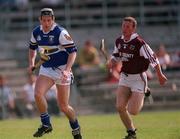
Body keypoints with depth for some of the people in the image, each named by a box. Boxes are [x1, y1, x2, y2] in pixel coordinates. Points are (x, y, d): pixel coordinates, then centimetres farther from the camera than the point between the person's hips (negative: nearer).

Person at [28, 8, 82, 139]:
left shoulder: (61, 32, -17)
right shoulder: (36, 32, 1)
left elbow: (73, 51, -16)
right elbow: (32, 47, 21)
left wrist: (67, 70, -26)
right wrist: (31, 63, 6)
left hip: (62, 70, -4)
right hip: (46, 69, 5)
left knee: (63, 106, 0)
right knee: (38, 94, -22)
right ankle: (46, 124, -6)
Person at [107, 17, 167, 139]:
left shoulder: (139, 43, -20)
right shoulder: (119, 41, 1)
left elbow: (153, 59, -13)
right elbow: (116, 55, 20)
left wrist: (160, 75, -7)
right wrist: (111, 61, -2)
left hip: (138, 78, -6)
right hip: (124, 77, 6)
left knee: (133, 111, -10)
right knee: (120, 107, -8)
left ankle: (144, 94, 24)